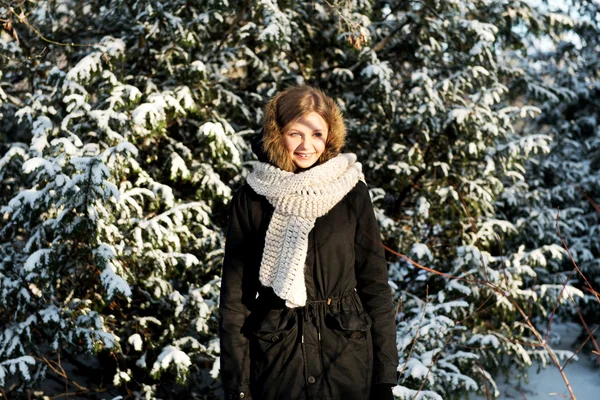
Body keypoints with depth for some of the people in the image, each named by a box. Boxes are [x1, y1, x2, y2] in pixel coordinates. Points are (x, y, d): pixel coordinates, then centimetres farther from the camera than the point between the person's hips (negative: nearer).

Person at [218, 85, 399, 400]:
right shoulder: (251, 198, -4)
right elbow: (234, 297, -2)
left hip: (348, 361, 0)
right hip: (275, 359, 0)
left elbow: (375, 285, 0)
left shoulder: (352, 193, -3)